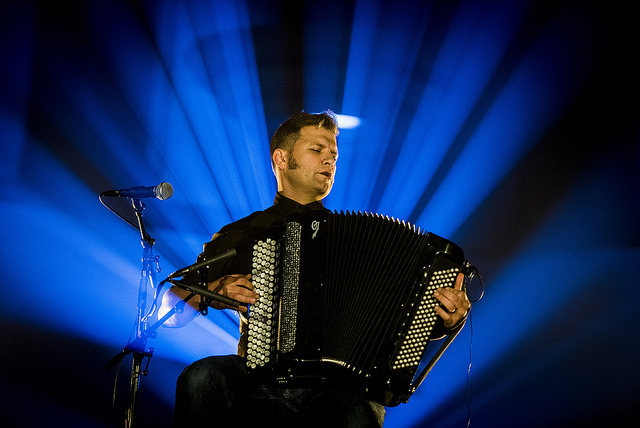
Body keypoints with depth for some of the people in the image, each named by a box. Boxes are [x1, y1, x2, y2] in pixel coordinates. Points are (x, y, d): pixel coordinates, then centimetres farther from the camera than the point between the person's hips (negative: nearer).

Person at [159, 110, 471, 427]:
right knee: (202, 377, -31)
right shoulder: (239, 236, 17)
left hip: (335, 390, -1)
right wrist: (211, 293, -5)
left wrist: (449, 318, -9)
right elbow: (169, 311, 14)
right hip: (258, 386, 2)